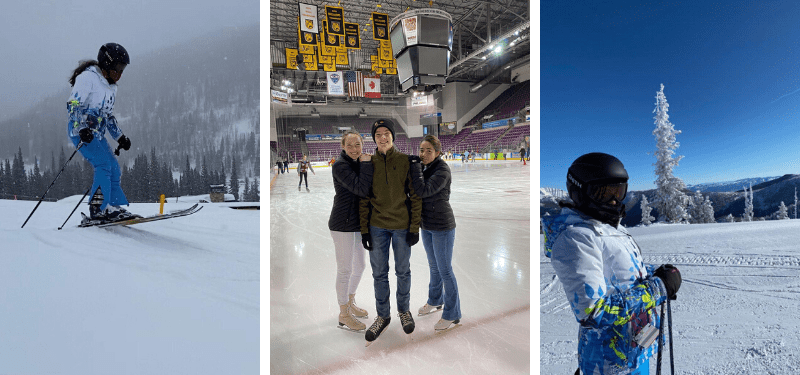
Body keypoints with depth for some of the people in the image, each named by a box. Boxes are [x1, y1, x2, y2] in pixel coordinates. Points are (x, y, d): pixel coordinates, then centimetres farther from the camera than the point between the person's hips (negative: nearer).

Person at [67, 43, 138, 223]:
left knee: (113, 167, 1)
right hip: (80, 131, -9)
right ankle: (99, 208, -16)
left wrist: (120, 137, 16)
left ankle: (114, 206, 6)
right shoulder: (88, 77, -8)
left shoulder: (111, 86, 18)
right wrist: (82, 128, -29)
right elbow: (73, 104, -16)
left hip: (97, 134, 9)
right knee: (103, 164, -19)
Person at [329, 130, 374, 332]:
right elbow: (362, 190, -28)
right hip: (343, 224, -8)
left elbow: (368, 189, 7)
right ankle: (344, 315, 22)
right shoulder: (340, 166, -17)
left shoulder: (360, 163, 8)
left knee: (360, 266, 19)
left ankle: (350, 303, 42)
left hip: (360, 223, 8)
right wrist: (366, 164, -23)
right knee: (345, 269, 3)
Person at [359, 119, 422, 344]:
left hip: (402, 226, -2)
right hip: (377, 227, 2)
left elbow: (415, 196, -4)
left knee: (403, 271, 12)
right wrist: (364, 229, 0)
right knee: (379, 273, 11)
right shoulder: (369, 163, 2)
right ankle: (383, 315, 29)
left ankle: (404, 310, 35)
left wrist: (414, 228, -8)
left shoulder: (406, 161, -5)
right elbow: (364, 199, 4)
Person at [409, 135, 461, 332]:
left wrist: (415, 165, -22)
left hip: (442, 227, -7)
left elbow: (423, 190, -29)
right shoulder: (424, 167, 4)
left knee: (445, 270, 2)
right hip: (426, 225, 8)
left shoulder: (442, 170, -19)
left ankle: (452, 315, 18)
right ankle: (435, 301, 42)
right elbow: (416, 191, 4)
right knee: (434, 266, 22)